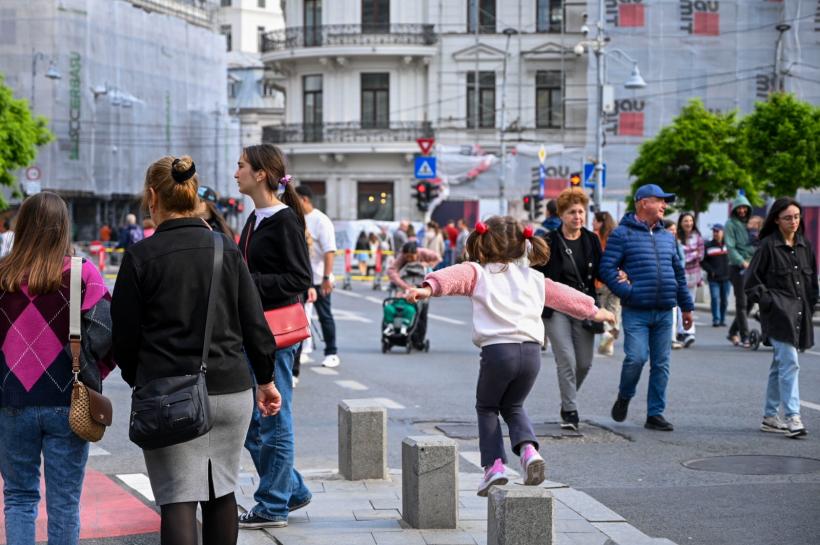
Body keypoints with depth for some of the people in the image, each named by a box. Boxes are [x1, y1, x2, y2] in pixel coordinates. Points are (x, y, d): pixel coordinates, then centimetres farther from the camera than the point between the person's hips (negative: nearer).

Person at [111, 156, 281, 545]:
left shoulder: (140, 256, -6)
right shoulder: (226, 249, 3)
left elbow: (125, 335, -2)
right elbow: (254, 323, 5)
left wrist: (138, 380, 16)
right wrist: (266, 379, 17)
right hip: (231, 389, 4)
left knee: (178, 499, -3)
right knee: (222, 491, 16)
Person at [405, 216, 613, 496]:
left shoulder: (477, 273, 9)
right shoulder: (534, 279, 21)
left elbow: (454, 276, -11)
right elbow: (564, 296, 33)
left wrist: (428, 287, -29)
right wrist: (593, 310, 48)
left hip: (497, 349, -3)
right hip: (531, 350, 3)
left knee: (487, 408, 21)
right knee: (513, 407, 26)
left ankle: (494, 464, 7)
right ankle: (528, 449, 0)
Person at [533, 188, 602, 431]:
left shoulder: (591, 240, 6)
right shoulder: (549, 242, -6)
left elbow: (600, 272, 11)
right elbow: (537, 276, -4)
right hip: (555, 309, -4)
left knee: (584, 363, 6)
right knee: (567, 360, -11)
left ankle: (568, 400, 31)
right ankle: (570, 411, -1)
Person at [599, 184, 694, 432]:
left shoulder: (667, 237, 16)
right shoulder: (623, 234, -3)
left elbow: (678, 272, 22)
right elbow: (607, 269, -8)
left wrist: (686, 306, 21)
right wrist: (627, 292, -17)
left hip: (664, 312, 6)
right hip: (636, 312, -6)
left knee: (661, 364, 5)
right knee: (636, 357, -15)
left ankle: (655, 414, 13)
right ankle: (624, 397, 13)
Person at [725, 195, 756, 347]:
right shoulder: (731, 224, -2)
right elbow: (731, 247, -10)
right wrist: (742, 262, -21)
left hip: (752, 267, 6)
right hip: (737, 267, -6)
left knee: (750, 301, 7)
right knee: (741, 303, -5)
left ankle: (733, 332, 20)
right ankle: (744, 336, -3)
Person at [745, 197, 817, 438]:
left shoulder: (805, 246, 11)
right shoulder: (768, 246, -6)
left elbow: (812, 280, 20)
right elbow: (752, 281, -3)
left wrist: (811, 305, 10)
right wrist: (767, 301, -11)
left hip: (800, 313, 6)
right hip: (778, 313, -6)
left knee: (780, 365, 13)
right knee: (789, 364, -16)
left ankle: (770, 416, 21)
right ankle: (792, 418, -18)